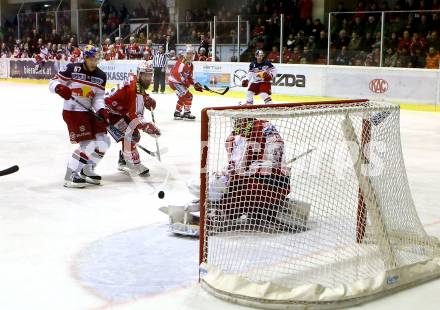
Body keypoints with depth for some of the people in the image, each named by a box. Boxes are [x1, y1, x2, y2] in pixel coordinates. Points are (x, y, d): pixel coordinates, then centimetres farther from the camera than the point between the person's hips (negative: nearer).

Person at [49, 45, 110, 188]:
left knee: (103, 142, 5)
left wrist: (102, 110, -15)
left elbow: (98, 98, 5)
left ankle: (86, 171, 23)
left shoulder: (101, 76, 4)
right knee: (88, 144, -16)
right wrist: (59, 88, -31)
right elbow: (53, 83, -8)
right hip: (72, 111, -7)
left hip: (88, 112, 7)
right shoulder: (72, 69, -12)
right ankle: (70, 176, -4)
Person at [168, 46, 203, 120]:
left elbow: (189, 77, 18)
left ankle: (177, 113, 33)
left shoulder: (191, 65, 13)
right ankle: (187, 113, -9)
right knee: (188, 96, -13)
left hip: (179, 82, 11)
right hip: (174, 81, -11)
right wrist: (185, 82, -25)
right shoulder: (182, 61, -19)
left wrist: (195, 84, 4)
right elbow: (178, 72, -26)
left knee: (182, 97, 23)